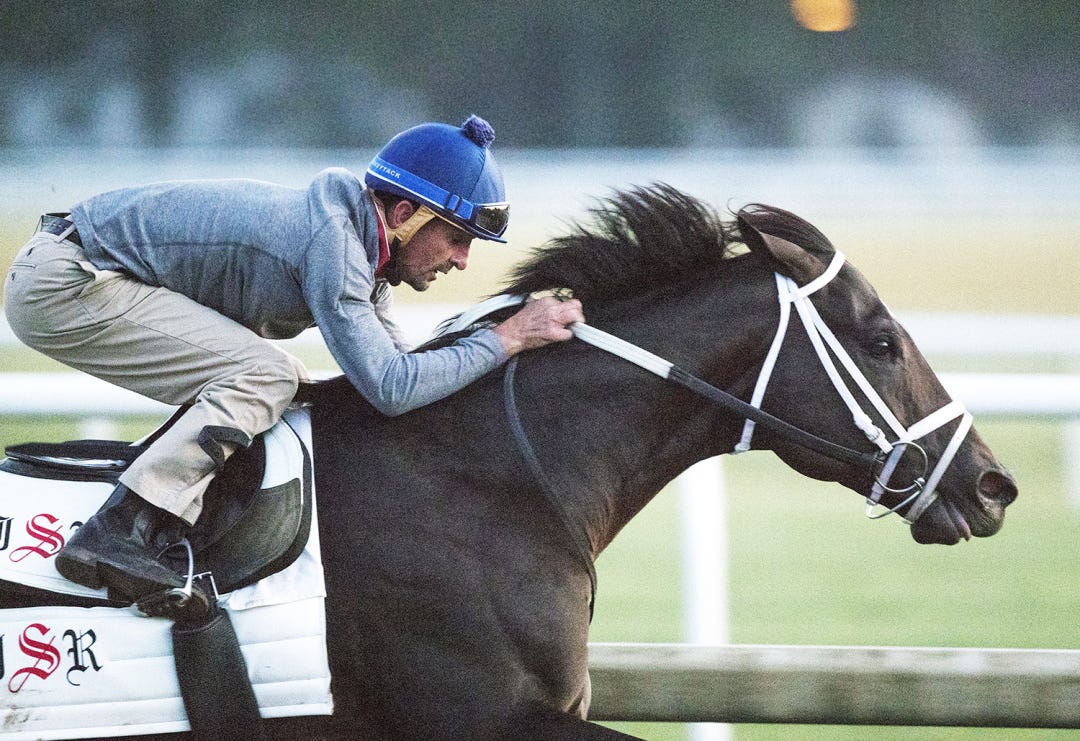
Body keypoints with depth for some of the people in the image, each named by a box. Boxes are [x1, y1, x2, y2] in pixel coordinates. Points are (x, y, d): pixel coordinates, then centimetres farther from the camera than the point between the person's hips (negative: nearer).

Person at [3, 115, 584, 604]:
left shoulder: (360, 245, 7)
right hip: (62, 287, -10)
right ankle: (113, 535, -25)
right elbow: (388, 388, -25)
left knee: (287, 384, 14)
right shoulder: (333, 241, -22)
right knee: (265, 377, -19)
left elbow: (395, 368, 17)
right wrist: (507, 339, -18)